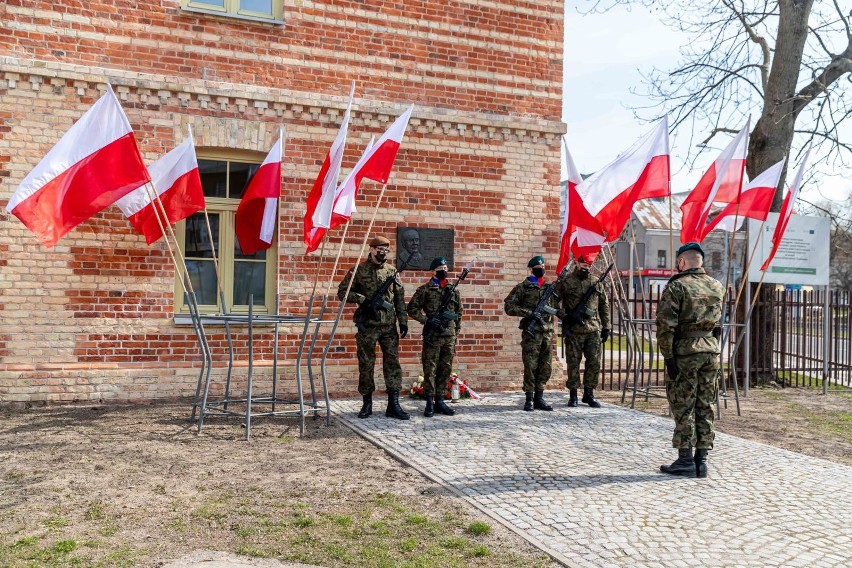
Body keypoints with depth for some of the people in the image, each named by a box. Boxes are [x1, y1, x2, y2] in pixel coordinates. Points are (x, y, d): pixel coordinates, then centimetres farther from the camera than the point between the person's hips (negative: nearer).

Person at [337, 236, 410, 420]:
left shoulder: (392, 271, 10)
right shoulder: (359, 270, 0)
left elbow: (400, 299, 11)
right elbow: (342, 292, -1)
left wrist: (403, 321, 4)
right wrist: (362, 299, -14)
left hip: (389, 326, 3)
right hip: (367, 326, -3)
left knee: (392, 362, -1)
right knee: (366, 365, 4)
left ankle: (393, 405, 3)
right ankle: (367, 404, 16)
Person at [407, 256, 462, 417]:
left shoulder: (454, 291, 12)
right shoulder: (425, 290, -1)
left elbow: (458, 313, 19)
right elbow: (412, 309, -2)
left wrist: (456, 332, 15)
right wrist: (427, 320, -12)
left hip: (449, 337, 5)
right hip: (432, 336, -4)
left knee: (445, 370, 7)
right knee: (430, 369, -2)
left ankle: (440, 401, 16)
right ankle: (430, 403, 4)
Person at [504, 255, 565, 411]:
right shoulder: (523, 287, -1)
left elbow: (556, 307, 24)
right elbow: (508, 306, -6)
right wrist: (529, 313, -15)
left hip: (548, 332, 5)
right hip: (531, 332, -5)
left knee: (545, 367, 7)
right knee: (530, 366, -3)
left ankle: (539, 398, 16)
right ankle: (529, 399, 5)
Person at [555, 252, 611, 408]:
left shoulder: (597, 282, 10)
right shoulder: (566, 282, -2)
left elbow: (604, 305, 15)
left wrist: (606, 326, 12)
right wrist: (566, 317, -13)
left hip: (594, 330, 3)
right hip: (573, 331, -3)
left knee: (594, 363, 4)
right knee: (573, 363, 3)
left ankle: (589, 394, 15)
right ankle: (573, 395, 13)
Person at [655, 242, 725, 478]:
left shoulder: (677, 286, -9)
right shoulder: (717, 287, 9)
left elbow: (665, 325, -16)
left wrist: (668, 356, -12)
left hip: (685, 351, -5)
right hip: (711, 349, 6)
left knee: (683, 408, 2)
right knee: (705, 407, 11)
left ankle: (685, 460, 5)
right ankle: (701, 460, 15)